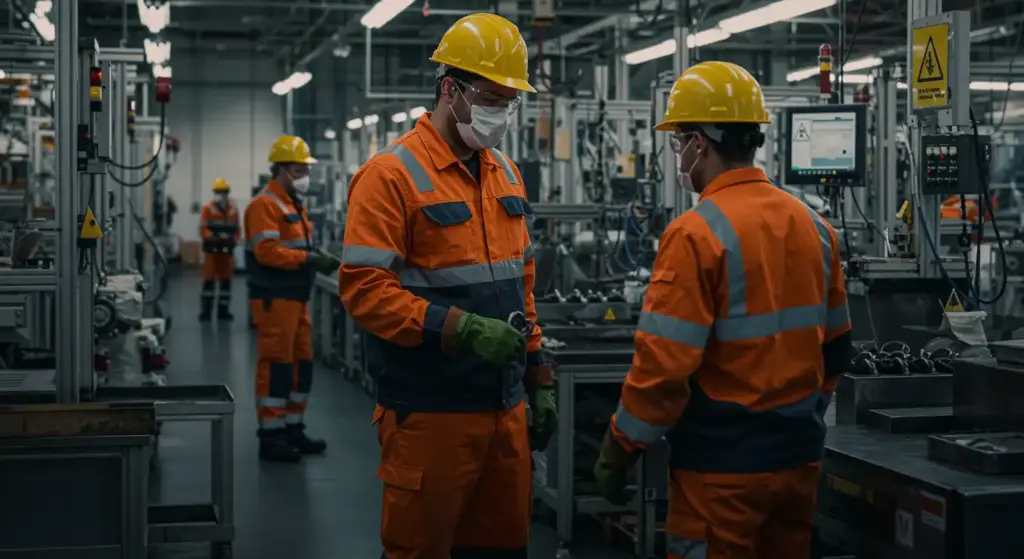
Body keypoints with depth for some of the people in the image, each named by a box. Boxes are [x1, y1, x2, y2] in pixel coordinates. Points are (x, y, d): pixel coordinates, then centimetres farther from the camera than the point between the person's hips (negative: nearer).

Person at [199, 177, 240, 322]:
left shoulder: (233, 210, 11)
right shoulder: (207, 208, 0)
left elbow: (237, 229, 12)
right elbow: (203, 229, -7)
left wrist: (234, 239, -7)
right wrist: (213, 237, -22)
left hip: (227, 250, 4)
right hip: (211, 249, -4)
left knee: (226, 280, 7)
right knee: (209, 280, -4)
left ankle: (223, 310, 14)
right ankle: (205, 311, 0)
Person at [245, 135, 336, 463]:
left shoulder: (294, 204, 19)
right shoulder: (265, 205, -12)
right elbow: (267, 251, -22)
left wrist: (318, 259, 5)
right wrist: (307, 258, -24)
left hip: (296, 297, 10)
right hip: (274, 299, -10)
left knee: (302, 362, 13)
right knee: (276, 365, -8)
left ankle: (293, 429, 22)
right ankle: (270, 436, -4)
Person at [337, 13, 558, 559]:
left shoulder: (506, 173, 14)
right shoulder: (392, 174, -10)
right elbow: (364, 288, -17)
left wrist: (538, 375, 17)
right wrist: (461, 329, -23)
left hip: (505, 407, 7)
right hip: (430, 412, -7)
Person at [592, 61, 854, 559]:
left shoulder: (698, 234, -16)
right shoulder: (814, 226, 6)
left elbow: (664, 363, -19)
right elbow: (836, 347, 13)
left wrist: (617, 452, -8)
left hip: (722, 462, -7)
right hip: (799, 455, 7)